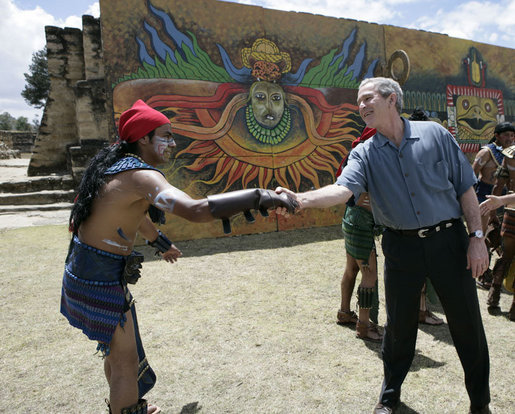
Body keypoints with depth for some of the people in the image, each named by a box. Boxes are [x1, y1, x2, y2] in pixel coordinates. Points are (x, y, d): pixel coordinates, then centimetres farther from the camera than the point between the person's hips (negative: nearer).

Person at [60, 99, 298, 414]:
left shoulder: (117, 166, 8)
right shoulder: (141, 175, -23)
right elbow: (197, 210, -40)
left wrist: (160, 242, 37)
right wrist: (261, 197, -39)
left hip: (82, 270, 10)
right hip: (101, 282, -10)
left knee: (116, 350, 27)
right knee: (126, 364, 7)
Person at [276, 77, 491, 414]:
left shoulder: (434, 134, 0)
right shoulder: (365, 154, 0)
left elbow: (465, 187, 2)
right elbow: (343, 189, -19)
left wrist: (477, 237, -3)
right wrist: (300, 200, -37)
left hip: (449, 240, 0)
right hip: (402, 247, 1)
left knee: (468, 323, 11)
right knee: (399, 326, 11)